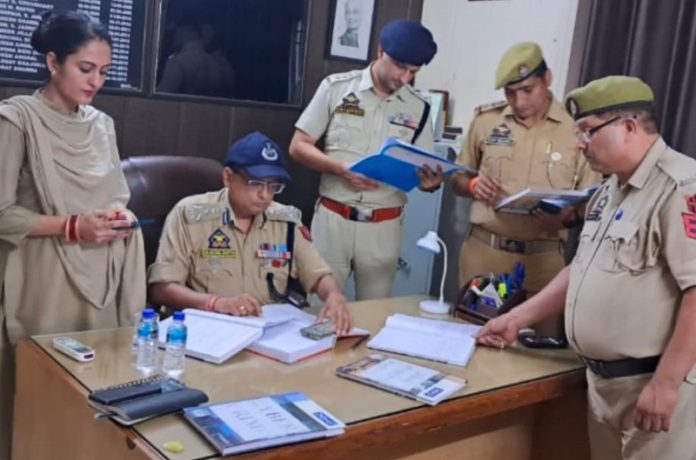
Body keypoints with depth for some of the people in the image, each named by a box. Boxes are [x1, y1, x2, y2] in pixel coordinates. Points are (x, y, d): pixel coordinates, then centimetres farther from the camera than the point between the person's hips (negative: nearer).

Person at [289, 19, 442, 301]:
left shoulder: (418, 109, 3)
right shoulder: (337, 87, -1)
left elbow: (424, 171, 7)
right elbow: (298, 147, -1)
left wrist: (431, 182, -18)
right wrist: (342, 168, -17)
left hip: (383, 227, 2)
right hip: (333, 219, -1)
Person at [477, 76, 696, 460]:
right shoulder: (610, 191, 14)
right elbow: (583, 269, 21)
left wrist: (665, 384, -23)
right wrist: (516, 319, 19)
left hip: (652, 383, -8)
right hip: (603, 381, 8)